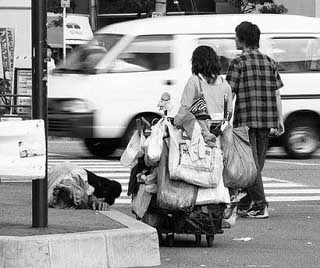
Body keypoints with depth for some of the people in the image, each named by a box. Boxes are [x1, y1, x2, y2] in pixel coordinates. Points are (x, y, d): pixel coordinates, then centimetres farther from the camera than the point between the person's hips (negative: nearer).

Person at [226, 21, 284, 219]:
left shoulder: (239, 62, -5)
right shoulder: (269, 62, 11)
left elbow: (229, 93, -8)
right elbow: (277, 93, 10)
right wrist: (280, 119, 12)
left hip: (246, 120, -6)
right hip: (267, 120, 6)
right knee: (257, 163, 11)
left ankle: (260, 206, -13)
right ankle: (244, 204, 20)